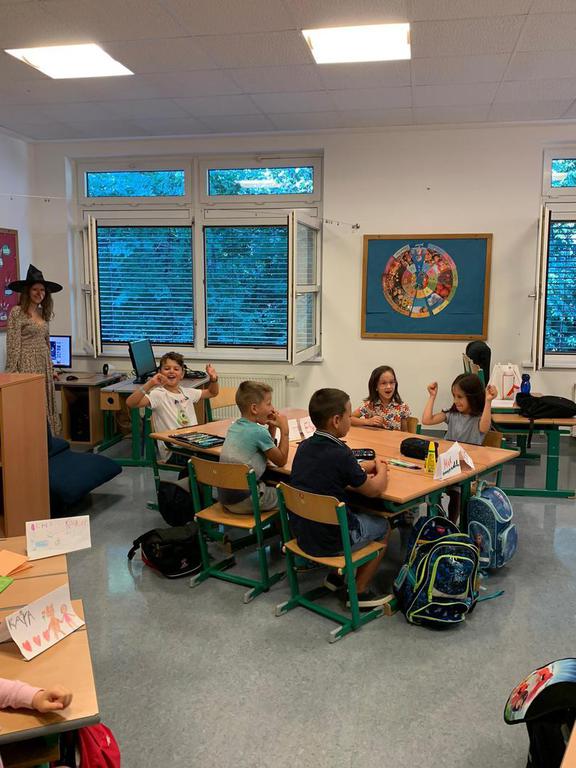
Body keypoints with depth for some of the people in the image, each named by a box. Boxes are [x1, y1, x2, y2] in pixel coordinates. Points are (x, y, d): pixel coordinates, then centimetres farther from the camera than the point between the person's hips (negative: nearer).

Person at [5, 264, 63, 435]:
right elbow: (13, 344, -12)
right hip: (27, 365, -7)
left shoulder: (43, 313, 12)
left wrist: (50, 368, 18)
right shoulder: (17, 312, -9)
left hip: (44, 365, 7)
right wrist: (13, 372, -15)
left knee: (45, 405, 9)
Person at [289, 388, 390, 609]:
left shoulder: (304, 447, -1)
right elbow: (374, 490, -8)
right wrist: (381, 471, 11)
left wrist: (363, 469, 11)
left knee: (360, 513, 30)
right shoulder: (340, 454, -22)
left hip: (302, 533, 7)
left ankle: (336, 575, 29)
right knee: (382, 526, 18)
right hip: (329, 541, -7)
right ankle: (360, 592, 19)